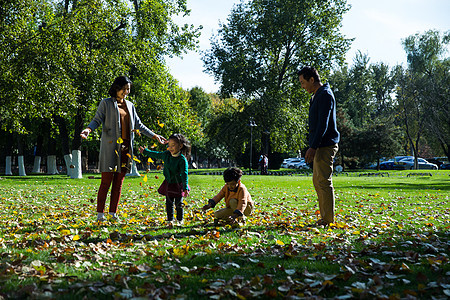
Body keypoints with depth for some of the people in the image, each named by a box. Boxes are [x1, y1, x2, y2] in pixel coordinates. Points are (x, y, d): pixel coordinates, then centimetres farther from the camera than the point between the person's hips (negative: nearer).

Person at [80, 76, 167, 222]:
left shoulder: (130, 105, 18)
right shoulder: (106, 103, 4)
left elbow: (138, 125, 23)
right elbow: (97, 120, -5)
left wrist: (154, 136, 21)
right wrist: (88, 129, -25)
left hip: (125, 148, 5)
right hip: (110, 146, -5)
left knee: (119, 182, 5)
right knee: (106, 181, -6)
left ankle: (113, 213, 10)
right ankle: (100, 214, -1)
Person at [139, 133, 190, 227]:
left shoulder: (182, 159, -20)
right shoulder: (166, 154, -3)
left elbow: (184, 174, -23)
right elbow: (156, 155, 16)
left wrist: (185, 188, -30)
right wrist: (145, 151, 26)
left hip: (178, 185, -4)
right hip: (168, 183, 4)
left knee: (179, 204, 4)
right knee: (169, 203, 5)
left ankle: (180, 220, 21)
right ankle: (170, 220, 15)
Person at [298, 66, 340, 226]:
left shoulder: (325, 95, -13)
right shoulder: (317, 96, 19)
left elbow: (323, 124, -20)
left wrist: (313, 147, -24)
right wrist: (312, 147, 21)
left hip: (325, 146, -10)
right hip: (320, 147, 10)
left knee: (324, 182, -8)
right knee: (318, 181, 13)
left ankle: (328, 220, -3)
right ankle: (325, 217, 18)